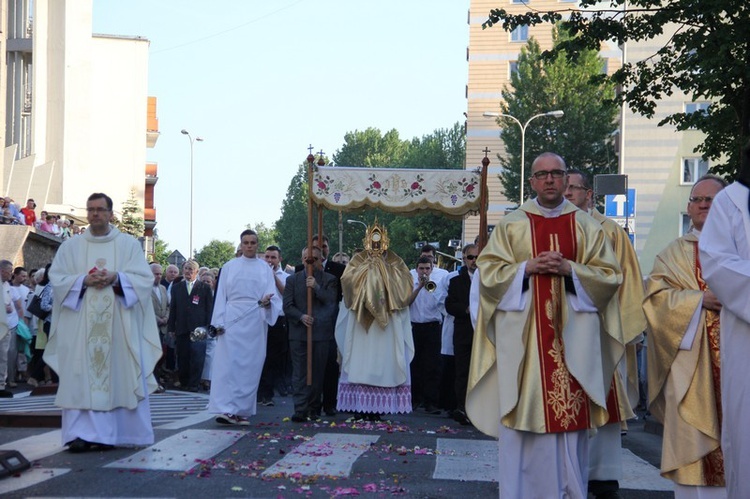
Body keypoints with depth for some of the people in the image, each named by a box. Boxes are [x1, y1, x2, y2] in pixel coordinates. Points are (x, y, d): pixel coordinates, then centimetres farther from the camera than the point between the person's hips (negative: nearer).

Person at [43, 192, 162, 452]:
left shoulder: (129, 244, 9)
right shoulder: (70, 246, 12)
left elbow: (144, 278, 1)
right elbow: (57, 279, 4)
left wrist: (116, 278, -15)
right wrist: (84, 280, -13)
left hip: (119, 325, 0)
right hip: (81, 325, 1)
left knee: (120, 375, -3)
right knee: (81, 377, -6)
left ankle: (106, 433, 4)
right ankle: (82, 433, -8)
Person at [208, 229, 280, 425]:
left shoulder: (264, 268, 9)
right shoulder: (229, 267, 9)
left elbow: (272, 294, 1)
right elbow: (221, 296, 5)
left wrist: (267, 301, -22)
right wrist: (219, 323, -4)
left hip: (255, 322, 1)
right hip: (232, 319, -1)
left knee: (250, 365, 1)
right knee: (228, 363, -9)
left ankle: (242, 410, 7)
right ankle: (226, 409, -12)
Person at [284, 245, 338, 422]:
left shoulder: (330, 280, 8)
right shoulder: (292, 279, 11)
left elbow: (331, 302, -6)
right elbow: (287, 306, 4)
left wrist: (316, 287, -16)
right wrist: (301, 316, -12)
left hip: (321, 333, 0)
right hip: (298, 333, 1)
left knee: (317, 373, 4)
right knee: (299, 373, -4)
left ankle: (314, 409, 13)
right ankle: (300, 410, -6)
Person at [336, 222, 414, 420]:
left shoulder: (394, 261, 10)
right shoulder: (359, 260, 9)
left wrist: (385, 269, -6)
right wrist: (367, 267, -7)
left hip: (386, 322, 0)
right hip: (361, 321, 0)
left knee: (383, 360, -3)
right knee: (361, 361, -4)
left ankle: (378, 407, -1)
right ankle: (361, 406, -3)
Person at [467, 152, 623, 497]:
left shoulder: (586, 226, 8)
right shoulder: (511, 224, 7)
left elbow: (609, 276, 3)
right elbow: (487, 272, 1)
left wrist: (569, 269, -12)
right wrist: (528, 267, -13)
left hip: (572, 335, 1)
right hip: (523, 336, -1)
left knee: (571, 414, 0)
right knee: (523, 414, -2)